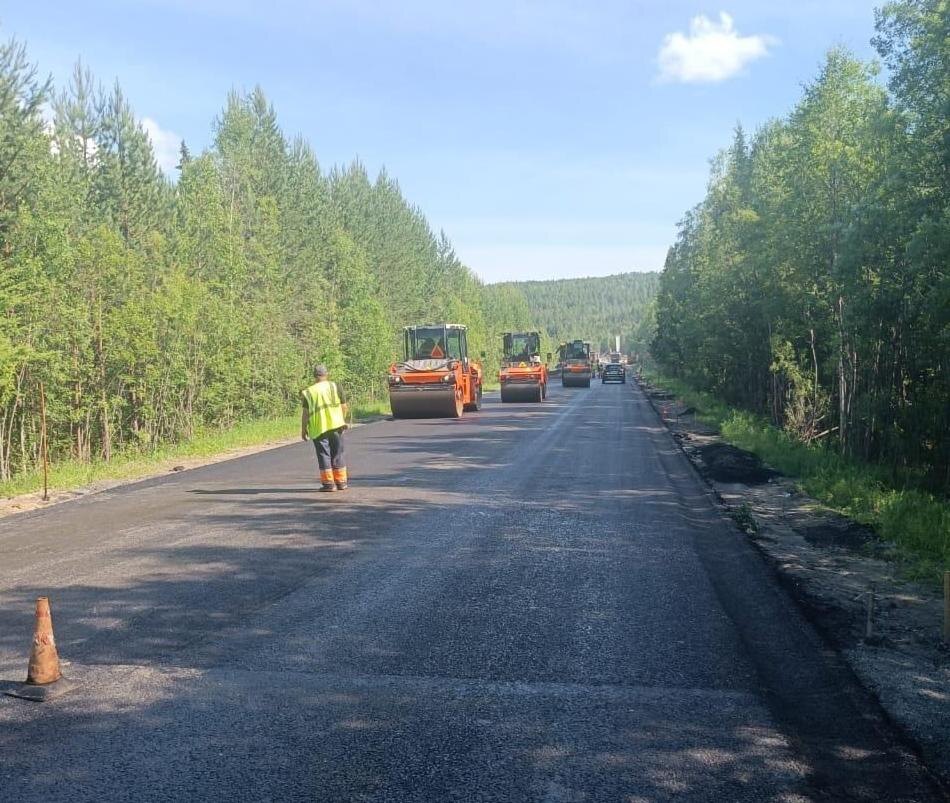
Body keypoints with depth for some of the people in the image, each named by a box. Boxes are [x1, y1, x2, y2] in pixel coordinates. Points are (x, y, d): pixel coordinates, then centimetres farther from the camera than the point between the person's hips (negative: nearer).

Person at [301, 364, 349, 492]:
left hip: (318, 428, -1)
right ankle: (341, 482, 17)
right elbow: (344, 407, 3)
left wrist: (303, 429, 5)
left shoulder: (309, 392, -1)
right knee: (338, 454, 12)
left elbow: (305, 413, -3)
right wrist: (343, 421, 18)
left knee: (324, 455, 5)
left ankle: (328, 483, 4)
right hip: (335, 425, 1)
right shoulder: (335, 387, 2)